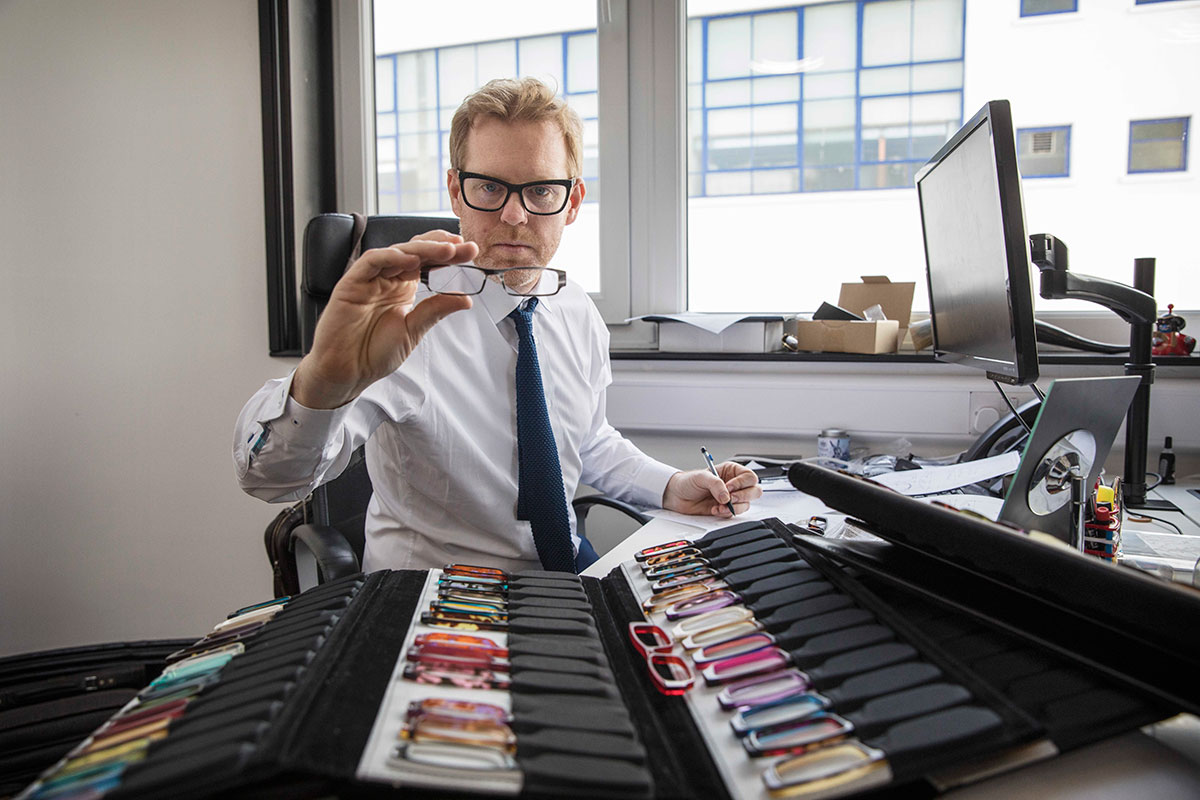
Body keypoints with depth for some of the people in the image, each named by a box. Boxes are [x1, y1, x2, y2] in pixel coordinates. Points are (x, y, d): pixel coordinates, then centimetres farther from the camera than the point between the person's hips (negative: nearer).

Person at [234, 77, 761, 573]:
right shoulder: (408, 317, -20)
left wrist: (672, 488, 1)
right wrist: (322, 383, -52)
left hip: (566, 567, 6)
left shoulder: (579, 317, 0)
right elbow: (267, 476, -31)